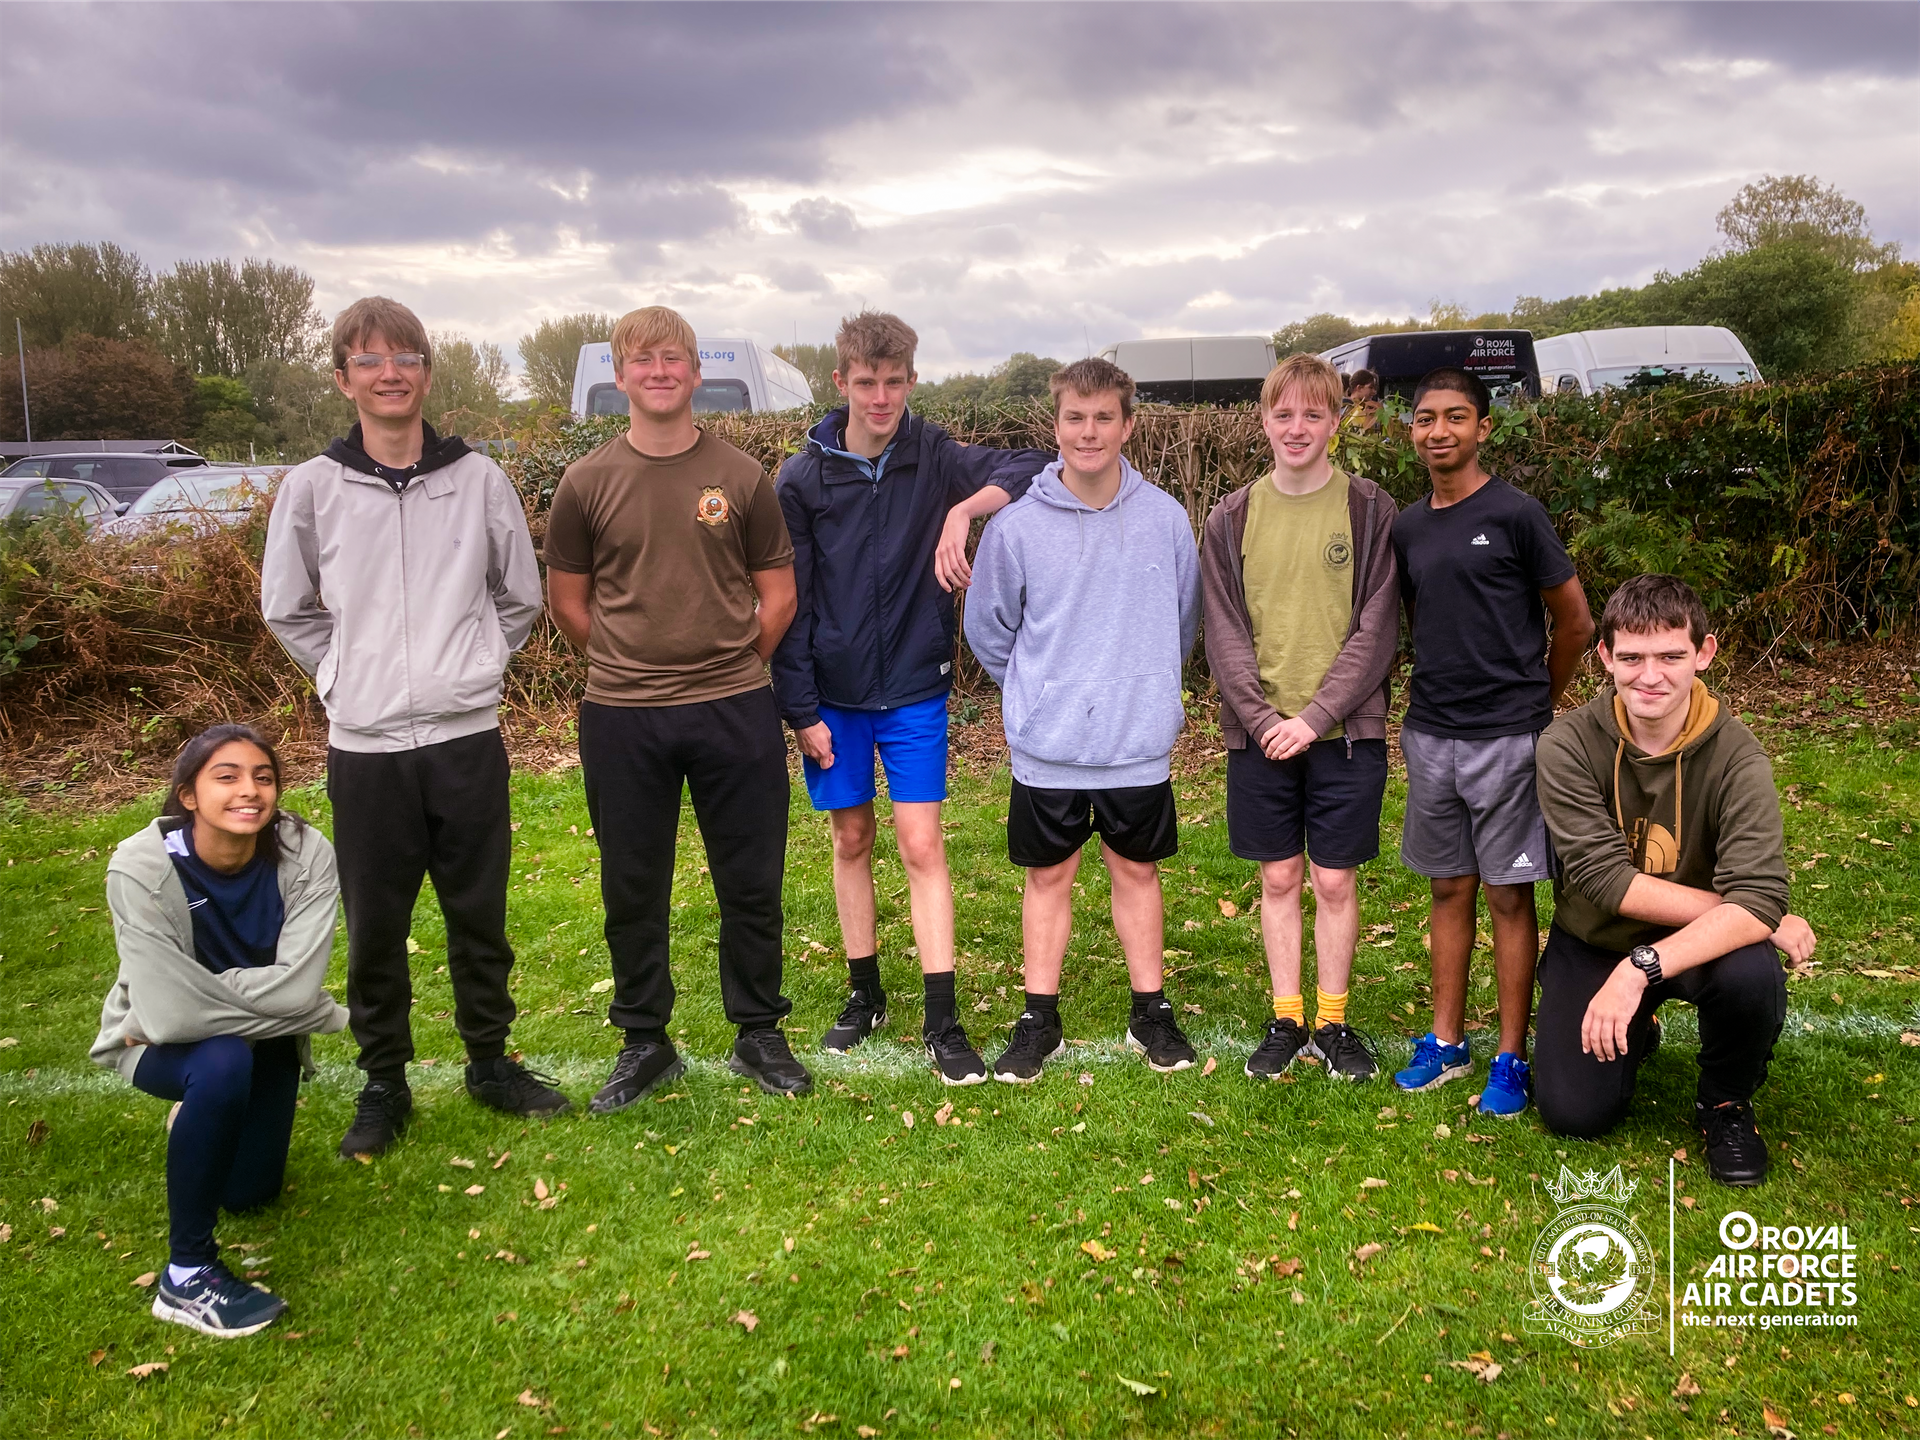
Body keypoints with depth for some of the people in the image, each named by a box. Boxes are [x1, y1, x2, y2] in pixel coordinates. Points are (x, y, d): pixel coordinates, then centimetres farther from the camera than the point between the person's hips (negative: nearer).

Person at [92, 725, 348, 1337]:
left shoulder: (306, 856, -26)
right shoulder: (141, 867, -31)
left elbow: (296, 987, -32)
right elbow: (170, 1012, -36)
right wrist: (323, 1013, -31)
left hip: (263, 1040, 3)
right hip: (161, 1043, -3)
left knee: (249, 1191, 8)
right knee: (223, 1064, -36)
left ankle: (201, 1121, 44)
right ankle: (186, 1275, -19)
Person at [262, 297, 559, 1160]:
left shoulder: (478, 480, 1)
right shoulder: (311, 489, 0)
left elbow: (521, 596, 11)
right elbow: (286, 609, 11)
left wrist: (468, 666, 6)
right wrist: (347, 677, 4)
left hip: (468, 739, 0)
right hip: (364, 746, 0)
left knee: (480, 918, 12)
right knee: (374, 931, 8)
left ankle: (490, 1063, 29)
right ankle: (384, 1083, 25)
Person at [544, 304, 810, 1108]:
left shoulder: (741, 478, 2)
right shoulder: (588, 483, 1)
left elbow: (778, 595, 7)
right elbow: (567, 602, 9)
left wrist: (731, 670, 5)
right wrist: (630, 668, 7)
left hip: (735, 711, 0)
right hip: (621, 718, 0)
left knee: (753, 883, 7)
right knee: (633, 890, 9)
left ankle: (758, 1033, 25)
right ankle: (645, 1042, 26)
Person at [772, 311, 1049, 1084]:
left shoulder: (936, 457, -3)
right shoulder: (802, 479, -4)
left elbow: (1035, 468, -10)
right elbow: (789, 605, -4)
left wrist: (964, 509, -25)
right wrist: (802, 711, -6)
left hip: (915, 689, -1)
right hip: (833, 693, 1)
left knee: (921, 844, -3)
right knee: (851, 838, 12)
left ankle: (942, 1020, 4)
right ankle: (864, 993, 28)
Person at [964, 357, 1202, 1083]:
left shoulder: (1166, 518, -4)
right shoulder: (1016, 525, -8)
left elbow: (1183, 620, 9)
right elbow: (988, 628, 4)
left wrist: (1144, 687, 11)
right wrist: (1038, 696, 8)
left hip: (1141, 742, 1)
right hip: (1047, 747, -1)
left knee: (1137, 870, 13)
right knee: (1049, 876, 10)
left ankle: (1150, 1012, 28)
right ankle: (1039, 1020, 23)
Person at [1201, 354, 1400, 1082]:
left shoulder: (1369, 510, -2)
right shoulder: (1233, 518, 4)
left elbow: (1376, 629, -6)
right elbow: (1224, 632, 1)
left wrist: (1316, 717, -14)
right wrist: (1262, 717, -11)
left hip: (1345, 730, -2)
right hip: (1259, 734, 2)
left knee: (1335, 880, 6)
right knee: (1278, 878, 10)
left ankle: (1332, 1022, 20)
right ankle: (1286, 1020, 21)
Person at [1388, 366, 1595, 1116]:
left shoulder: (1516, 514, -7)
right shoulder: (1408, 528, 8)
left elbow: (1575, 622, -2)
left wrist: (1536, 703, 8)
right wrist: (1437, 696, 9)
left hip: (1506, 737, -5)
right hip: (1430, 736, 5)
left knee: (1509, 894, 2)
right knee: (1450, 889, 12)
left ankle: (1510, 1058, 11)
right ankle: (1446, 1043, 22)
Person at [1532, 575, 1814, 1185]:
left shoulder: (1736, 756, -20)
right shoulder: (1567, 745, -19)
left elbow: (1757, 897, -30)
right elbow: (1607, 879, -25)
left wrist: (1641, 968, -42)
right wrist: (1763, 917, -24)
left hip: (1700, 947, 0)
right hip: (1592, 944, 1)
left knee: (1751, 973, -34)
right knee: (1573, 1113, -11)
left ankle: (1725, 1103, 0)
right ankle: (1635, 1033, 26)